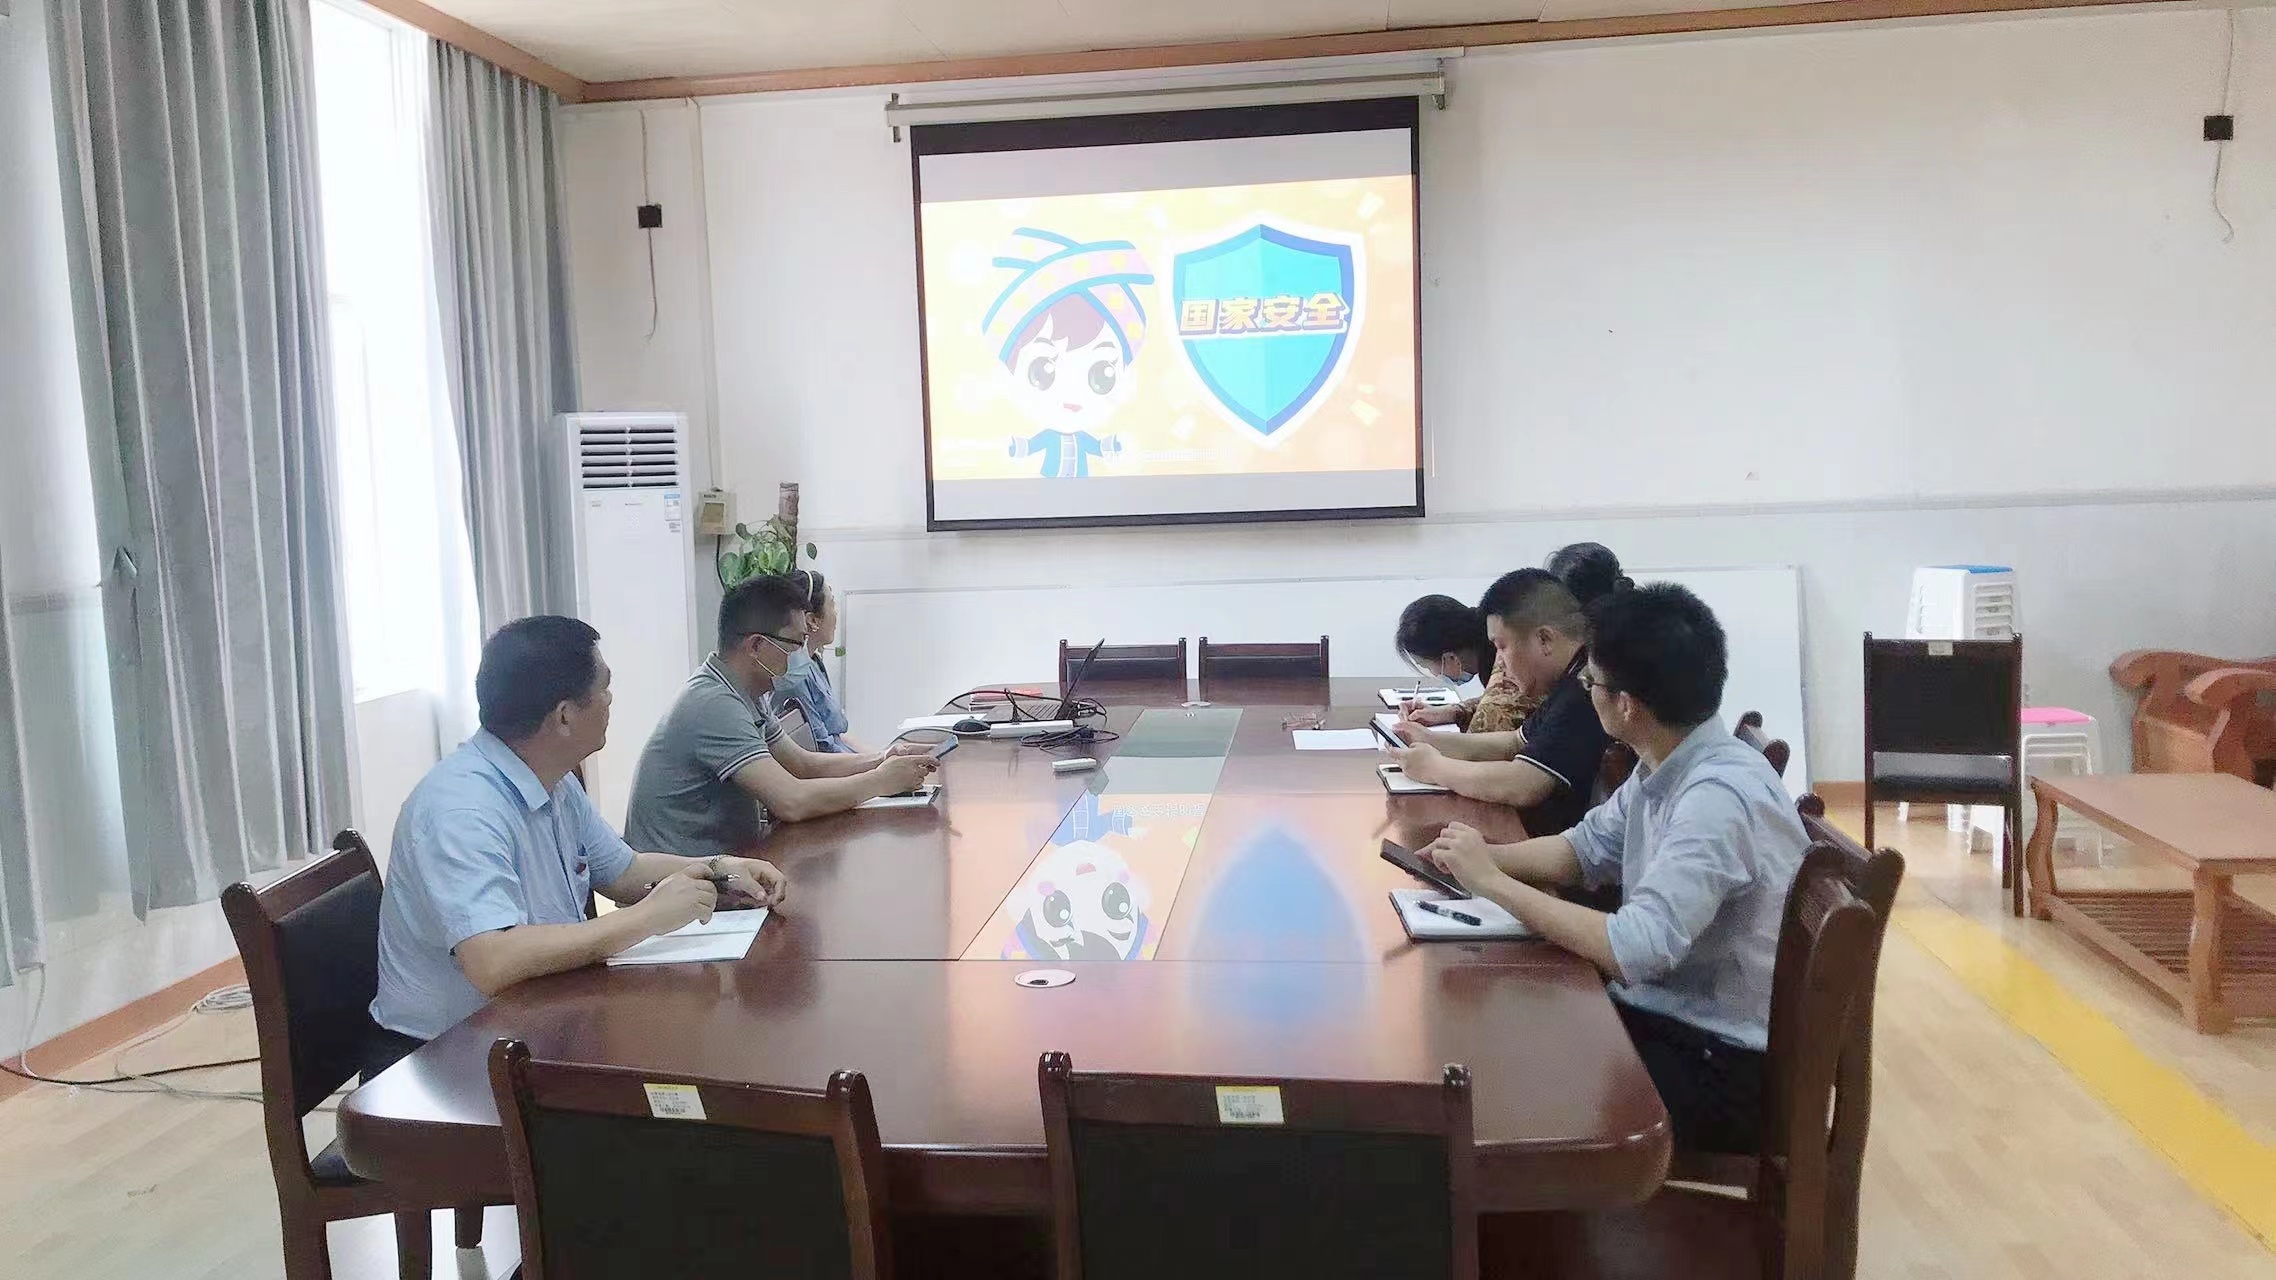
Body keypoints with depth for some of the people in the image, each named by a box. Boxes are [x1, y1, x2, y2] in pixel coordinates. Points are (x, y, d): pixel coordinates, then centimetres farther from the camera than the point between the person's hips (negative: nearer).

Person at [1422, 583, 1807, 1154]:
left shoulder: (1719, 797, -28)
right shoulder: (1666, 765, 1)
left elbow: (1635, 949, -34)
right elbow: (1586, 848, 13)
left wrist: (1492, 882, -26)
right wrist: (1478, 858, -6)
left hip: (1722, 1065, -8)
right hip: (1666, 1016, 8)